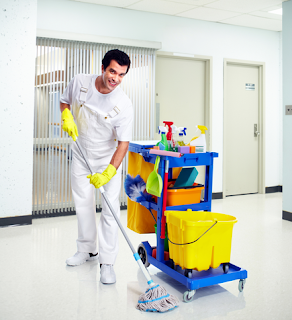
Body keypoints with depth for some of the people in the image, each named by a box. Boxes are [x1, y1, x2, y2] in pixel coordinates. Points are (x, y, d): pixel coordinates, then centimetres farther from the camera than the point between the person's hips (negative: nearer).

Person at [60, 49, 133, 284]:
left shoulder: (124, 105, -24)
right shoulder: (80, 82, -13)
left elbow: (123, 143, -24)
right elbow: (65, 101, 8)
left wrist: (108, 172, -35)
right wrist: (66, 116, -16)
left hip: (108, 159, -3)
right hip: (81, 156, 4)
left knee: (110, 209, -8)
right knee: (83, 204, 13)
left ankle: (107, 262, 3)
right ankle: (87, 249, 32)